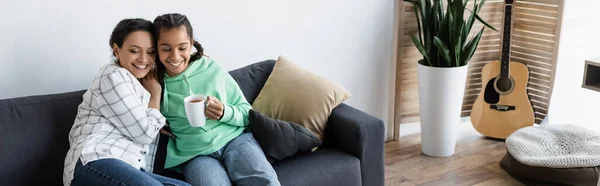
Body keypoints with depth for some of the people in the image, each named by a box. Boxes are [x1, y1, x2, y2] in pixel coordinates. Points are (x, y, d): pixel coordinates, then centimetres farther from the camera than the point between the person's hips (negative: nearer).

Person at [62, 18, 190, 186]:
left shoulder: (141, 84, 29)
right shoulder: (114, 76, 0)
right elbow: (144, 134, -4)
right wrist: (155, 94, 10)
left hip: (127, 169, 8)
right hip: (95, 164, -8)